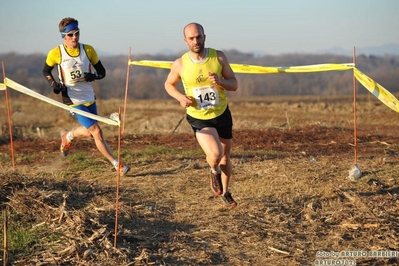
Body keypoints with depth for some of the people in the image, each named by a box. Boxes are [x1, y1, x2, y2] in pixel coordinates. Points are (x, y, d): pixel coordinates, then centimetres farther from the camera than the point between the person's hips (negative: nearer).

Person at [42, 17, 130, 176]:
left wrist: (94, 76, -19)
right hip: (73, 101, -5)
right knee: (97, 132, -13)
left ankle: (67, 136, 54)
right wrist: (54, 84, -11)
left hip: (90, 99, 5)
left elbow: (102, 72, 4)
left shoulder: (88, 50, -4)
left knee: (88, 132, 22)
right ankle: (117, 165, -3)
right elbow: (46, 71, 8)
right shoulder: (56, 53, -10)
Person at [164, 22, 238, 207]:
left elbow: (234, 85, -4)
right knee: (215, 154, -25)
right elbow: (169, 84, 6)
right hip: (199, 118, -2)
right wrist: (180, 97, -13)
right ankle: (214, 171, 13)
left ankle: (225, 192, 42)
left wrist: (220, 81, -26)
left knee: (225, 156, 15)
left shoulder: (219, 57, -10)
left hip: (222, 114, 3)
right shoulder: (180, 64, -12)